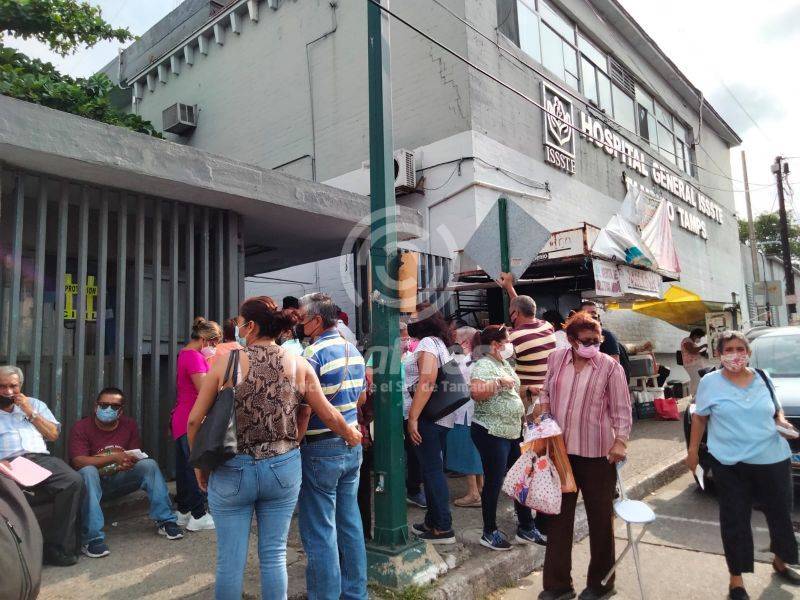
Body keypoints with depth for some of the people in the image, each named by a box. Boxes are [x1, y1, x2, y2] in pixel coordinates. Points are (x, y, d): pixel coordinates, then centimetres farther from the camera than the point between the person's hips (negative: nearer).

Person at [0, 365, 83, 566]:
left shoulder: (35, 404, 26)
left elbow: (53, 435, 17)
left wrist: (30, 412, 8)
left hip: (40, 459, 2)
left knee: (73, 481, -28)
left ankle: (58, 547, -24)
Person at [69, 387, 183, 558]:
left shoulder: (129, 425, 2)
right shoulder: (81, 428, -11)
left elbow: (135, 457, 1)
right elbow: (79, 462, -24)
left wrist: (126, 462, -24)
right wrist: (114, 457, -35)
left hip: (118, 480, 4)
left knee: (149, 464, -20)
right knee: (88, 472, -36)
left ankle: (164, 521, -16)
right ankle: (92, 538, -39)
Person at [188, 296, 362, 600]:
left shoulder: (228, 361, -8)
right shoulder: (298, 364, -3)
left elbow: (194, 421, -4)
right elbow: (328, 415, 2)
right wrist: (351, 435, 22)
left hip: (232, 471, -1)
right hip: (283, 469, 2)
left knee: (231, 559, 12)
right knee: (274, 555, 14)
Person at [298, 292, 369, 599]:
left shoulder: (314, 353, -18)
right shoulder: (354, 350, 8)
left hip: (321, 450, -8)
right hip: (352, 445, 8)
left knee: (320, 531, 4)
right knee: (349, 523, 18)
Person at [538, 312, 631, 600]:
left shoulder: (610, 366, -8)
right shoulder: (556, 358, 2)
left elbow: (622, 409, -7)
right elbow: (546, 393, 13)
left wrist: (620, 441, -16)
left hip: (597, 453, -3)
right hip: (560, 450, 4)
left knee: (600, 518, 12)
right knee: (558, 516, 12)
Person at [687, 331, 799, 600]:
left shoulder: (763, 378, 6)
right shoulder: (710, 382, -3)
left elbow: (776, 409, 19)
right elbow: (699, 417, 4)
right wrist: (693, 450, 3)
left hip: (773, 459, 3)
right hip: (730, 465, -3)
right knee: (734, 520, 2)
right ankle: (736, 578, 17)